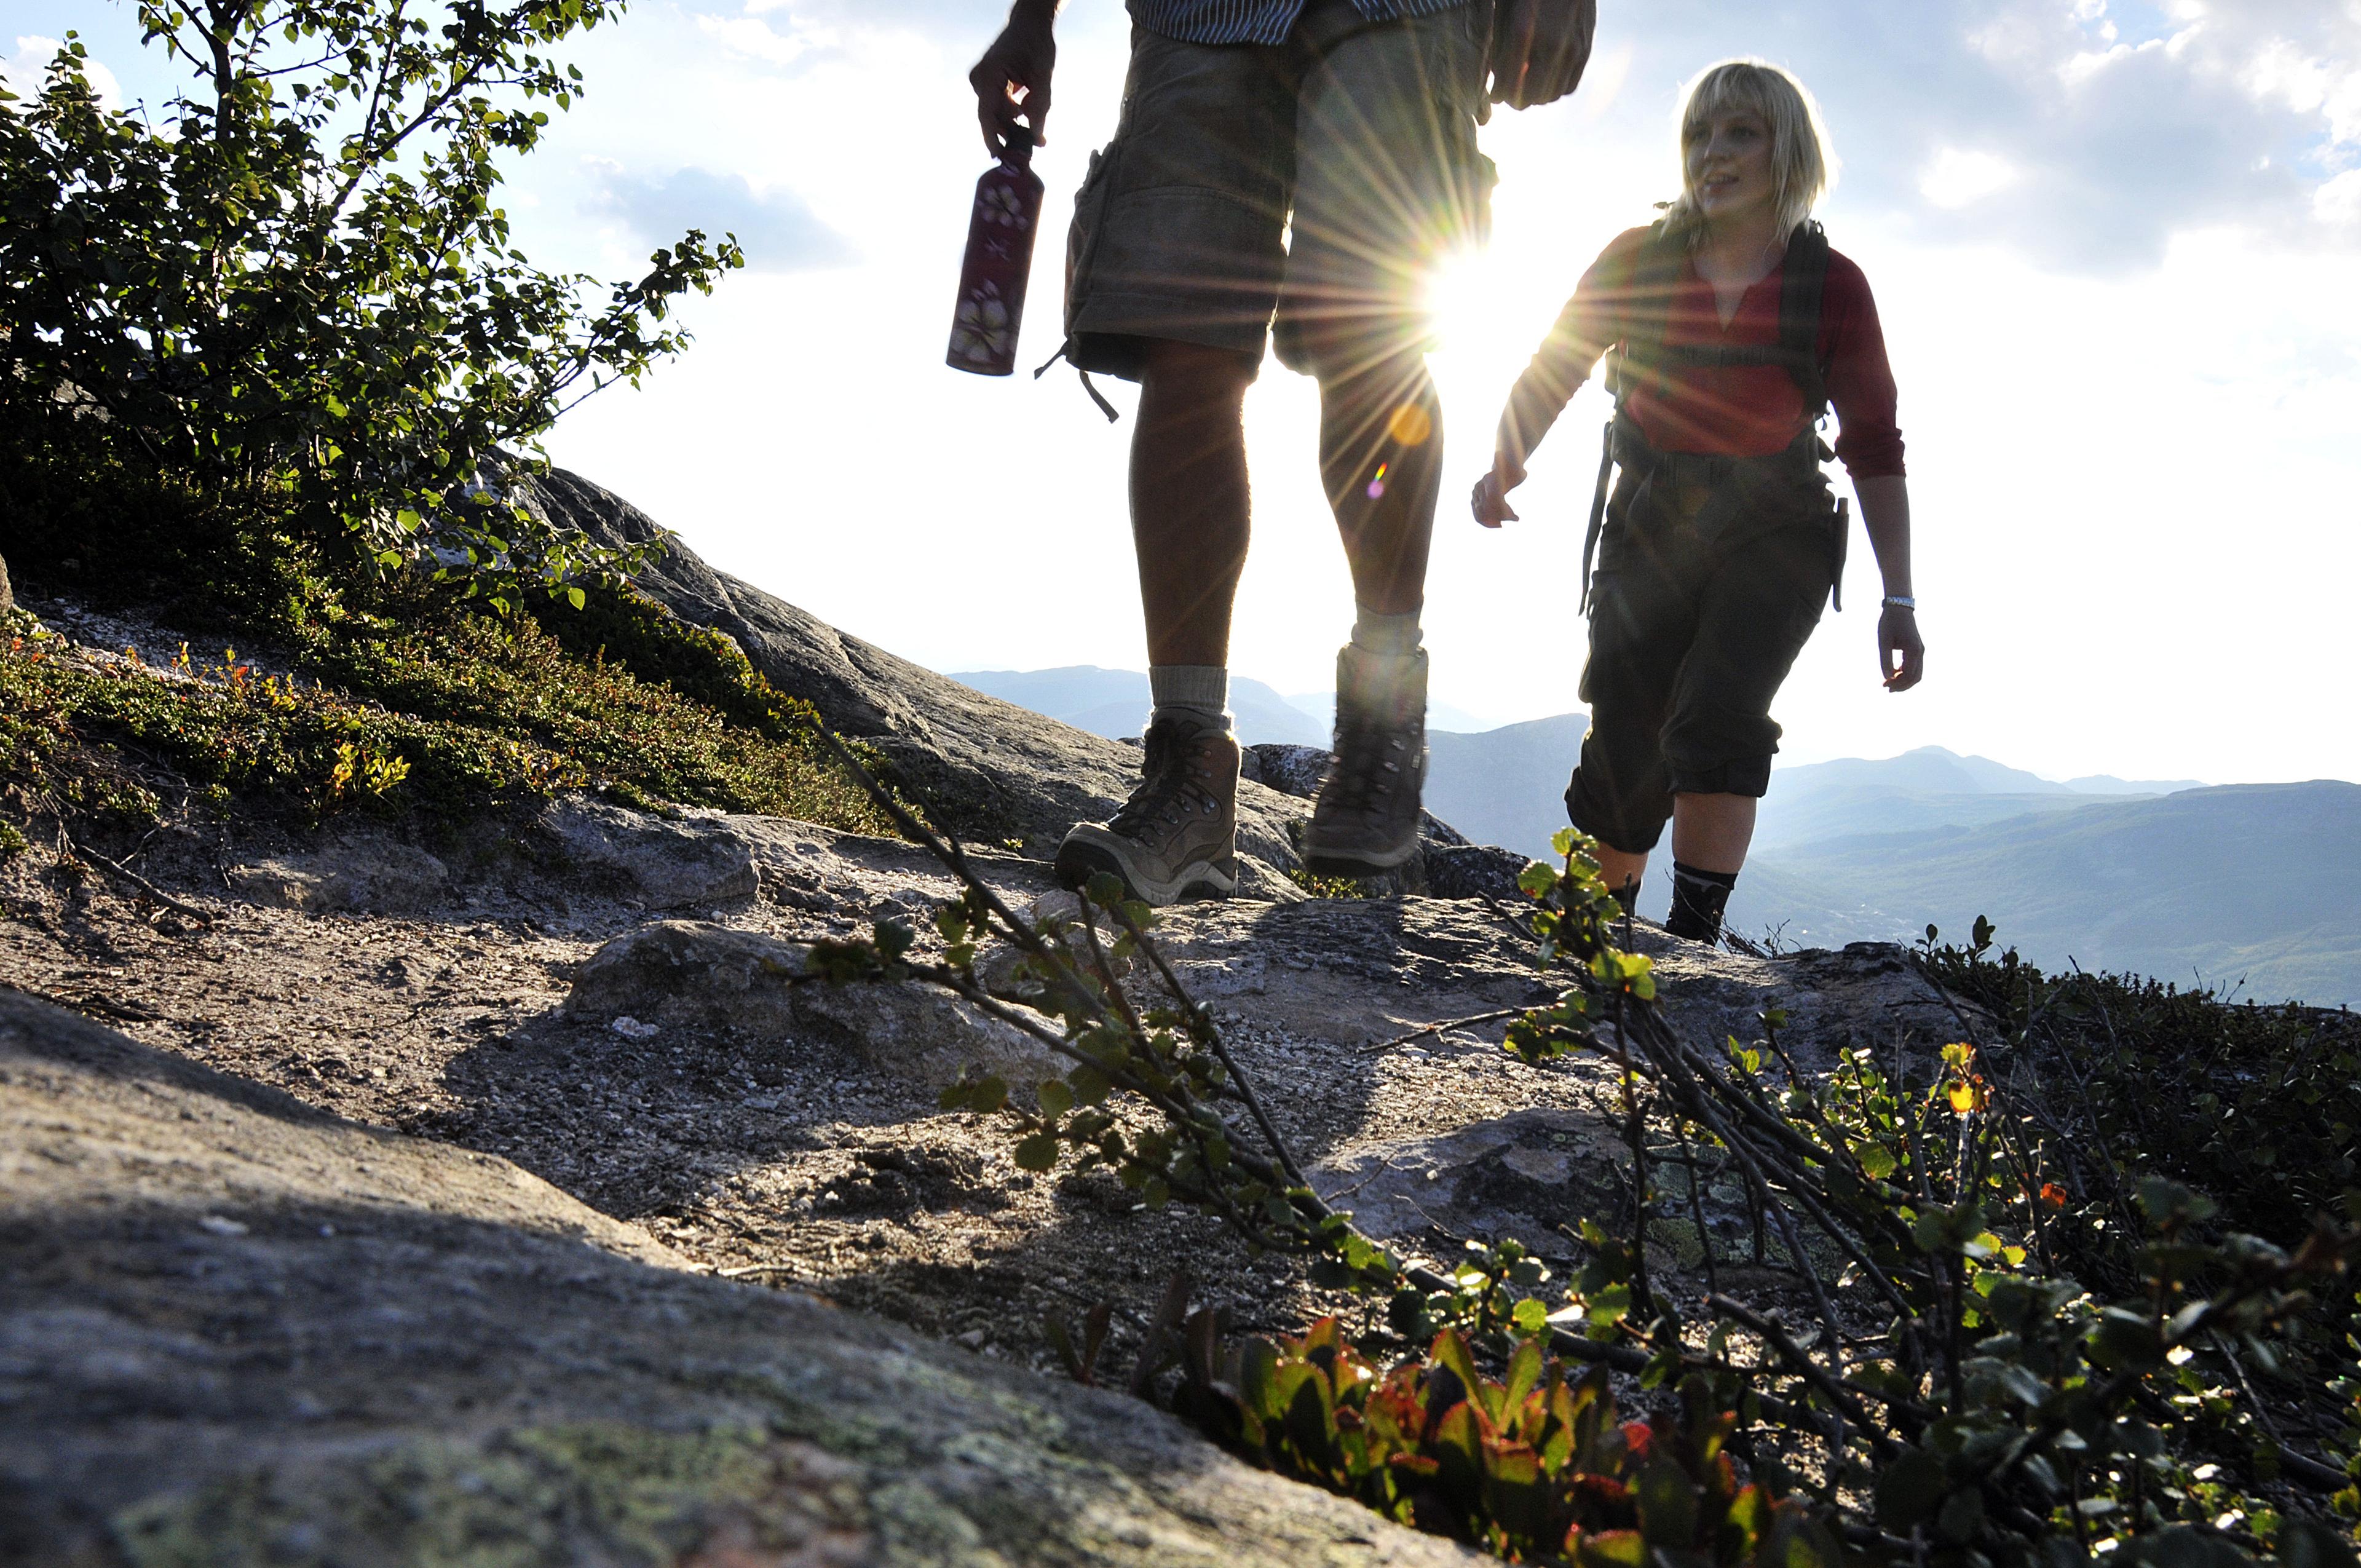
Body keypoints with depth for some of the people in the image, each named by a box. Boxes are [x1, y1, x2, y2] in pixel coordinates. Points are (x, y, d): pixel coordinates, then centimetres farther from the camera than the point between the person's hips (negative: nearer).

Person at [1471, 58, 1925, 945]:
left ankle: (1691, 940, -23)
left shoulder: (1832, 287, -5)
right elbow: (1550, 375, 3)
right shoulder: (1638, 261, -2)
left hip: (1776, 540, -1)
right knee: (1622, 749, -2)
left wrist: (1898, 599, -7)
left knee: (1718, 716, -23)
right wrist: (1503, 469, -19)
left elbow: (1875, 446, -2)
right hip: (1651, 531, 1)